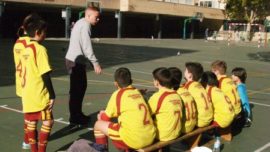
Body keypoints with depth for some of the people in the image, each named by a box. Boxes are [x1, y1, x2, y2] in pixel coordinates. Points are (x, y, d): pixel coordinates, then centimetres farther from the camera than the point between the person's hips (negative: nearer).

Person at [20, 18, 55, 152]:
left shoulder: (24, 50, 9)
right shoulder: (40, 49, -14)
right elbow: (45, 75, -17)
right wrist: (52, 95, -13)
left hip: (27, 94, 8)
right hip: (38, 95, -8)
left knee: (31, 123, 13)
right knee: (48, 122, 4)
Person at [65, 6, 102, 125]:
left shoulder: (80, 23, 16)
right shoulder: (85, 25, -15)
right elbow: (87, 47, -21)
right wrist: (95, 63, -20)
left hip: (74, 60, 10)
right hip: (76, 61, -10)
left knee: (81, 87, 17)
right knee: (76, 89, -3)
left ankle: (78, 114, 27)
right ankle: (75, 117, 6)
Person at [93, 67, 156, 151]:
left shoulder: (118, 94, -2)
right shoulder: (138, 92, 13)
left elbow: (105, 118, 7)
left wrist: (101, 114, 31)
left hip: (134, 140, -7)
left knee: (98, 124, 9)